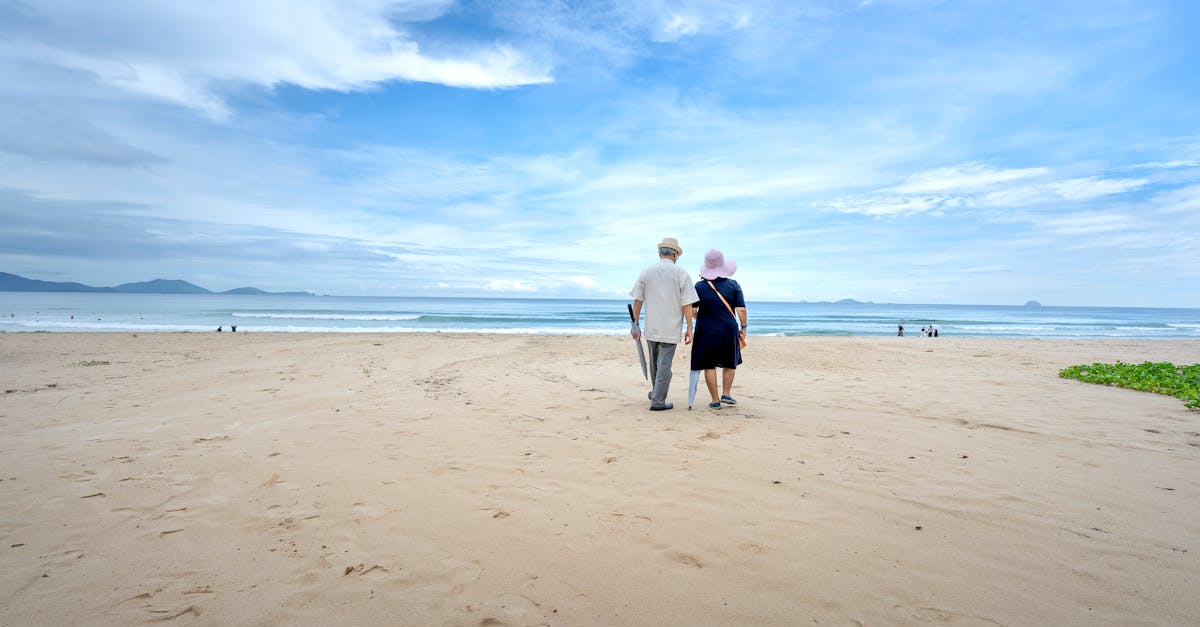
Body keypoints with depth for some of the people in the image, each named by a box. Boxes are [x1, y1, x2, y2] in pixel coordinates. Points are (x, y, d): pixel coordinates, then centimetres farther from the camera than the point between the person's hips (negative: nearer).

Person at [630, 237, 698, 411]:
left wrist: (635, 323, 7)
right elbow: (687, 305, -8)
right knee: (664, 364, 2)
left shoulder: (646, 271, 3)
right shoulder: (681, 274, -5)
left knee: (655, 362, 19)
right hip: (671, 328, -3)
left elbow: (637, 300, 2)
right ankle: (658, 401, 4)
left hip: (651, 327, 4)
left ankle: (657, 394, 37)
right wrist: (689, 328, -3)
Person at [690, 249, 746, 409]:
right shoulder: (733, 285, -4)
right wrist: (743, 327, 3)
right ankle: (726, 394, 19)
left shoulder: (699, 286, -5)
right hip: (729, 330, 1)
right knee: (729, 363, 21)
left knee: (709, 366, 7)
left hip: (706, 331, -1)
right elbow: (741, 309, -8)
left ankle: (715, 400, 9)